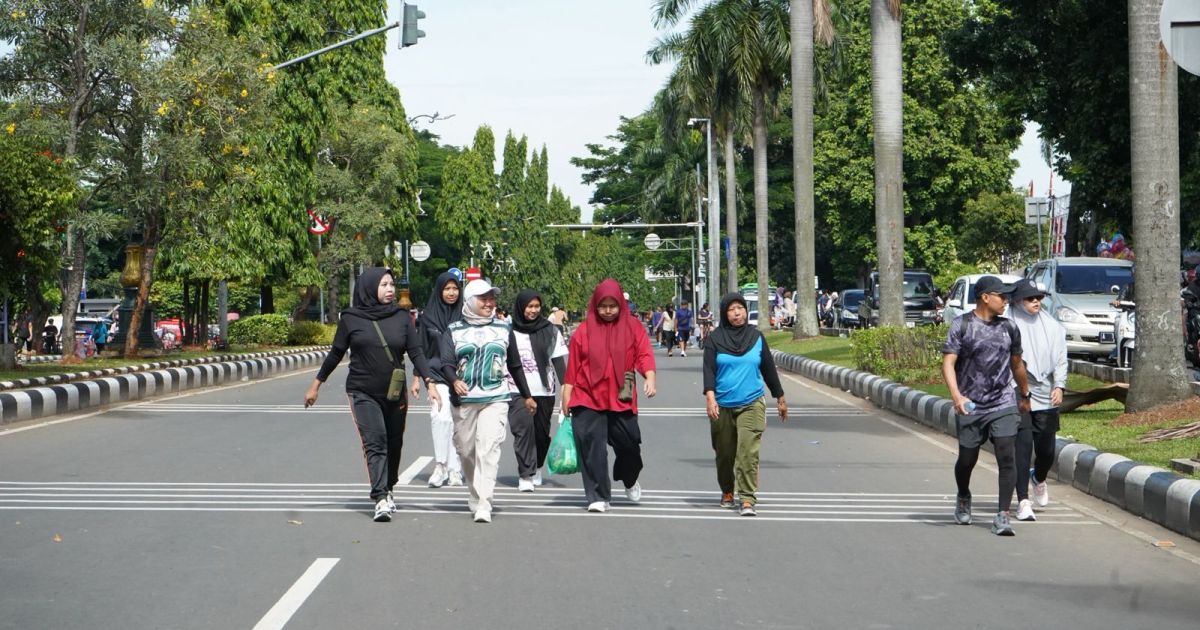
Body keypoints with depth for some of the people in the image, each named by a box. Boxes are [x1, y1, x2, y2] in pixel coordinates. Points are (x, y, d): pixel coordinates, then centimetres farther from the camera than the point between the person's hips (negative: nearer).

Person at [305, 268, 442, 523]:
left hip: (395, 394, 3)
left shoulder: (402, 318, 3)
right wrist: (316, 385, 11)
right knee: (375, 442, -16)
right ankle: (381, 500, -23)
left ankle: (388, 491, 31)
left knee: (394, 444, 11)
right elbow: (336, 354, 8)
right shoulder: (351, 318, -1)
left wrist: (429, 383, -13)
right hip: (363, 393, -3)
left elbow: (417, 353, 0)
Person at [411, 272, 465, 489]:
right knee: (441, 417, -19)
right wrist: (417, 379, 6)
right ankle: (440, 465, -16)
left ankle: (455, 469, 11)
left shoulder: (465, 316, 4)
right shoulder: (428, 316, 4)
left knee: (457, 423, 3)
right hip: (437, 373, -1)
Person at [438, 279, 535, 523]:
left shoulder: (503, 329, 14)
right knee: (466, 450, 6)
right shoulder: (454, 331, 8)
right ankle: (475, 495, 26)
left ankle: (483, 505, -21)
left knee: (488, 448, -15)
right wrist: (454, 381, -26)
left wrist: (527, 396, 27)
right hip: (464, 401, 1)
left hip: (496, 399, -1)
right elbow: (446, 363, -4)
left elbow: (515, 365, 22)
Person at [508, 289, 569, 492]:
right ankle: (525, 475, -17)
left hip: (544, 391, 2)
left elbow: (559, 361, 3)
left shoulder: (549, 331, 5)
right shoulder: (509, 331, 2)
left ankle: (536, 468, 33)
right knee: (524, 426, -18)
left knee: (541, 432, 8)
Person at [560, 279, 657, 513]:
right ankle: (598, 497, 3)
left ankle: (630, 480, 38)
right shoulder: (584, 331, 5)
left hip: (621, 400, 1)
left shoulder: (632, 328, 6)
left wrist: (650, 378, -23)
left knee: (629, 443, 7)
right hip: (588, 399, -1)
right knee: (592, 447, -5)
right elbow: (572, 366, 6)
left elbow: (644, 354, -5)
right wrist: (566, 395, 4)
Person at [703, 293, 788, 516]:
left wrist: (780, 398, 17)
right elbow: (708, 369, -7)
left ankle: (748, 499, -14)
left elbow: (768, 368, 13)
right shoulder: (715, 339, 1)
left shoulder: (756, 337, 7)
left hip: (752, 404, 0)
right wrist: (710, 396, -22)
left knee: (748, 452, -13)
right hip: (723, 406, 0)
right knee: (725, 453, 10)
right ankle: (727, 492, 32)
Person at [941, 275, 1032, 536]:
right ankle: (963, 499, 39)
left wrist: (1025, 395, 33)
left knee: (1007, 458, -12)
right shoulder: (961, 325, -3)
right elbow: (948, 363, -10)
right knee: (967, 459, 10)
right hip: (971, 407, -2)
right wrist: (957, 395, -25)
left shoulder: (1009, 328, 9)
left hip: (1004, 406, 2)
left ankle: (1004, 515, -11)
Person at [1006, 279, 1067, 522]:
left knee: (1046, 449, 8)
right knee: (1023, 445, -10)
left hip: (1046, 396, 4)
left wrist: (1059, 385, -5)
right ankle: (1023, 502, -5)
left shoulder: (1052, 326, 7)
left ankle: (1039, 479, 42)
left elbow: (1060, 358, 9)